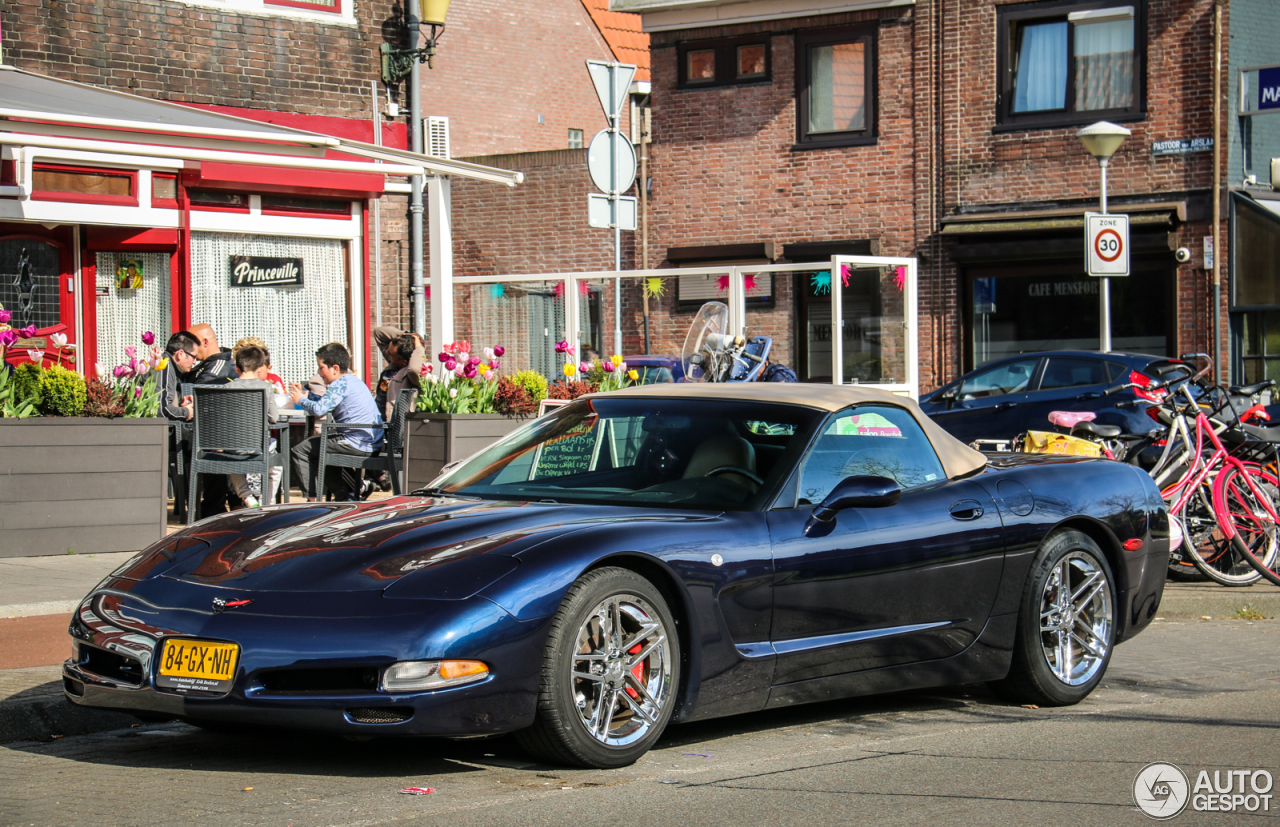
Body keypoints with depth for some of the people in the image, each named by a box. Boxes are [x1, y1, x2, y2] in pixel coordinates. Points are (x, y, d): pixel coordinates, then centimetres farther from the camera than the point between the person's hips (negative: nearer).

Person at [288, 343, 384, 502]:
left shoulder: (340, 384, -13)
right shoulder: (352, 380, 18)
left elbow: (319, 409, -22)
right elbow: (325, 402, 26)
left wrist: (301, 400, -4)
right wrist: (305, 393, 18)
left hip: (356, 444, -10)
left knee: (300, 451, -6)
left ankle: (313, 498, -7)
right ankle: (356, 488, 34)